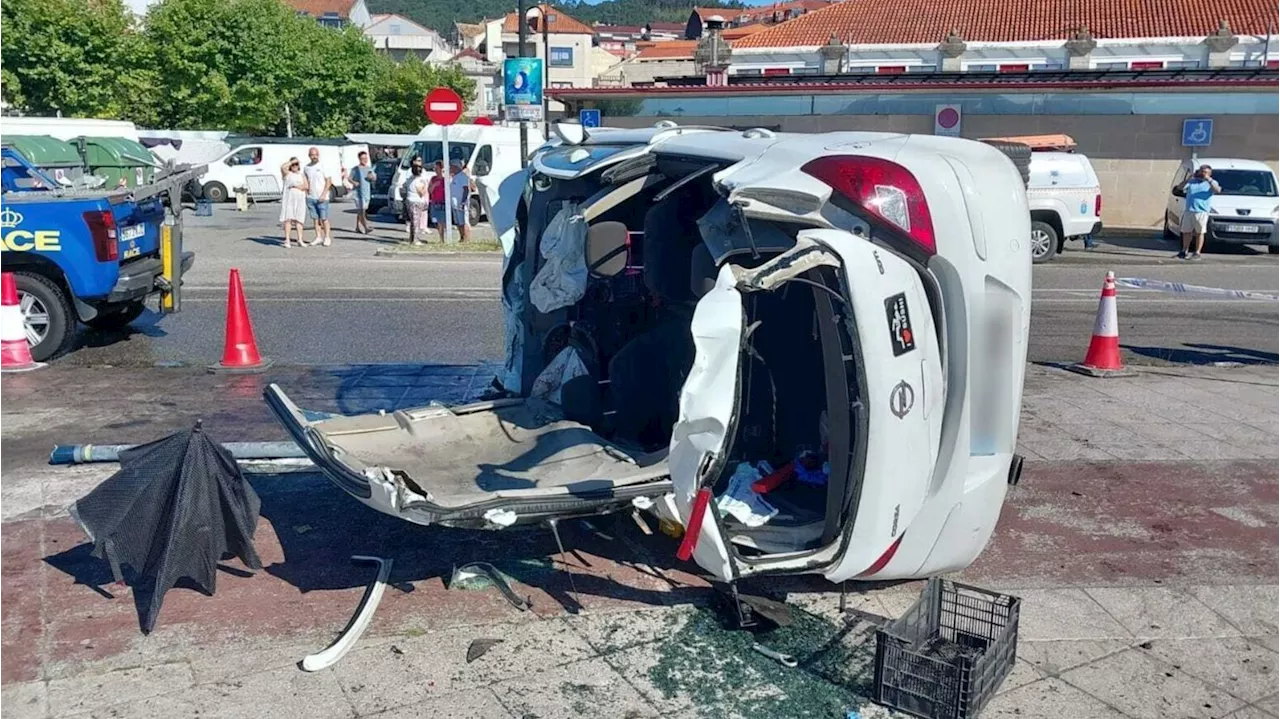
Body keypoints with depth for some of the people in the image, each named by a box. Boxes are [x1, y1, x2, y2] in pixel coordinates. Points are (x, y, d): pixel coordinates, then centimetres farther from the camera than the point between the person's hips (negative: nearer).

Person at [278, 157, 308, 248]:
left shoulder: (301, 175, 17)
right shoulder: (287, 173, 7)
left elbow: (305, 186, 3)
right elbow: (282, 167, -15)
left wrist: (296, 186, -9)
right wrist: (292, 161, -8)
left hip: (300, 199, 3)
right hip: (288, 198, -3)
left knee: (299, 219, 2)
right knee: (288, 219, -10)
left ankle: (300, 240, 5)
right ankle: (287, 241, -13)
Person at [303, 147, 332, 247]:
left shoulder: (323, 166, -4)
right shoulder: (306, 167, 9)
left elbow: (328, 181, -5)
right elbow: (305, 181, 20)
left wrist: (324, 195, -13)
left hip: (322, 198, -4)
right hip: (310, 197, 4)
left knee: (324, 219, -3)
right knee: (316, 219, 7)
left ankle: (326, 238, 5)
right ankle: (319, 237, 12)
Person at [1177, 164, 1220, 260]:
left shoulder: (1211, 183, 8)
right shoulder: (1192, 181, 16)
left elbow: (1218, 190, -11)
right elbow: (1180, 187, 7)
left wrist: (1209, 180, -14)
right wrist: (1188, 179, -3)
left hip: (1201, 212, -3)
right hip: (1188, 210, 3)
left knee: (1199, 233, -3)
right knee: (1186, 232, 6)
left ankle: (1197, 253, 1)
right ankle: (1184, 251, 15)